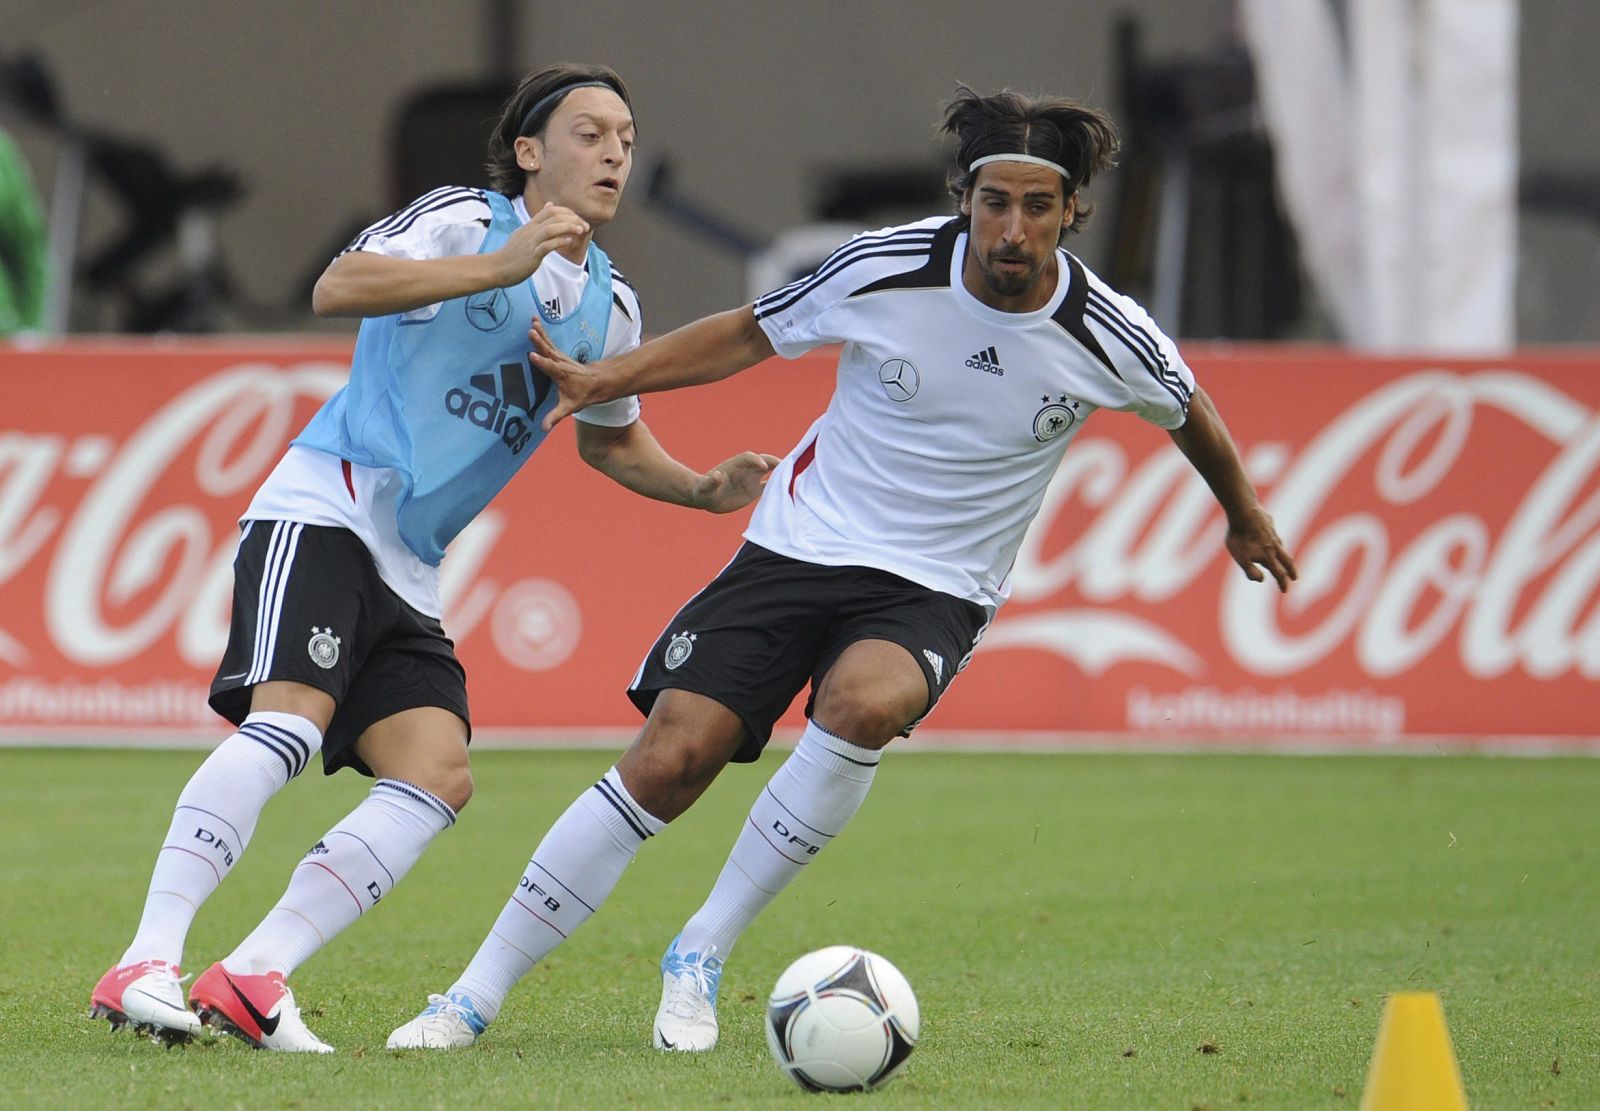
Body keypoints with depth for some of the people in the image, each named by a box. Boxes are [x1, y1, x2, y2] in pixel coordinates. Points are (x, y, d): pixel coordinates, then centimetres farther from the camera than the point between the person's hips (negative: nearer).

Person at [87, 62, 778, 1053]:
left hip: (409, 568, 7)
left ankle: (251, 979, -16)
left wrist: (705, 489, 17)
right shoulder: (464, 221, -4)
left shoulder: (609, 306, 17)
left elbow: (611, 439, 35)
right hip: (323, 512, -7)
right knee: (290, 721, -27)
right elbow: (337, 289, -22)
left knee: (439, 776, -12)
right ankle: (146, 965, -30)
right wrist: (501, 268, -27)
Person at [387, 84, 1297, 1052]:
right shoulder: (885, 268, -12)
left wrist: (1246, 521, 29)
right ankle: (475, 998, -1)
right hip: (800, 540, 0)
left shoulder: (1109, 338, -10)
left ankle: (703, 955, -18)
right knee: (668, 761, -13)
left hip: (935, 591, 0)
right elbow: (755, 333, 6)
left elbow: (1191, 411, 13)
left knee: (864, 703, -35)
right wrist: (604, 380, -3)